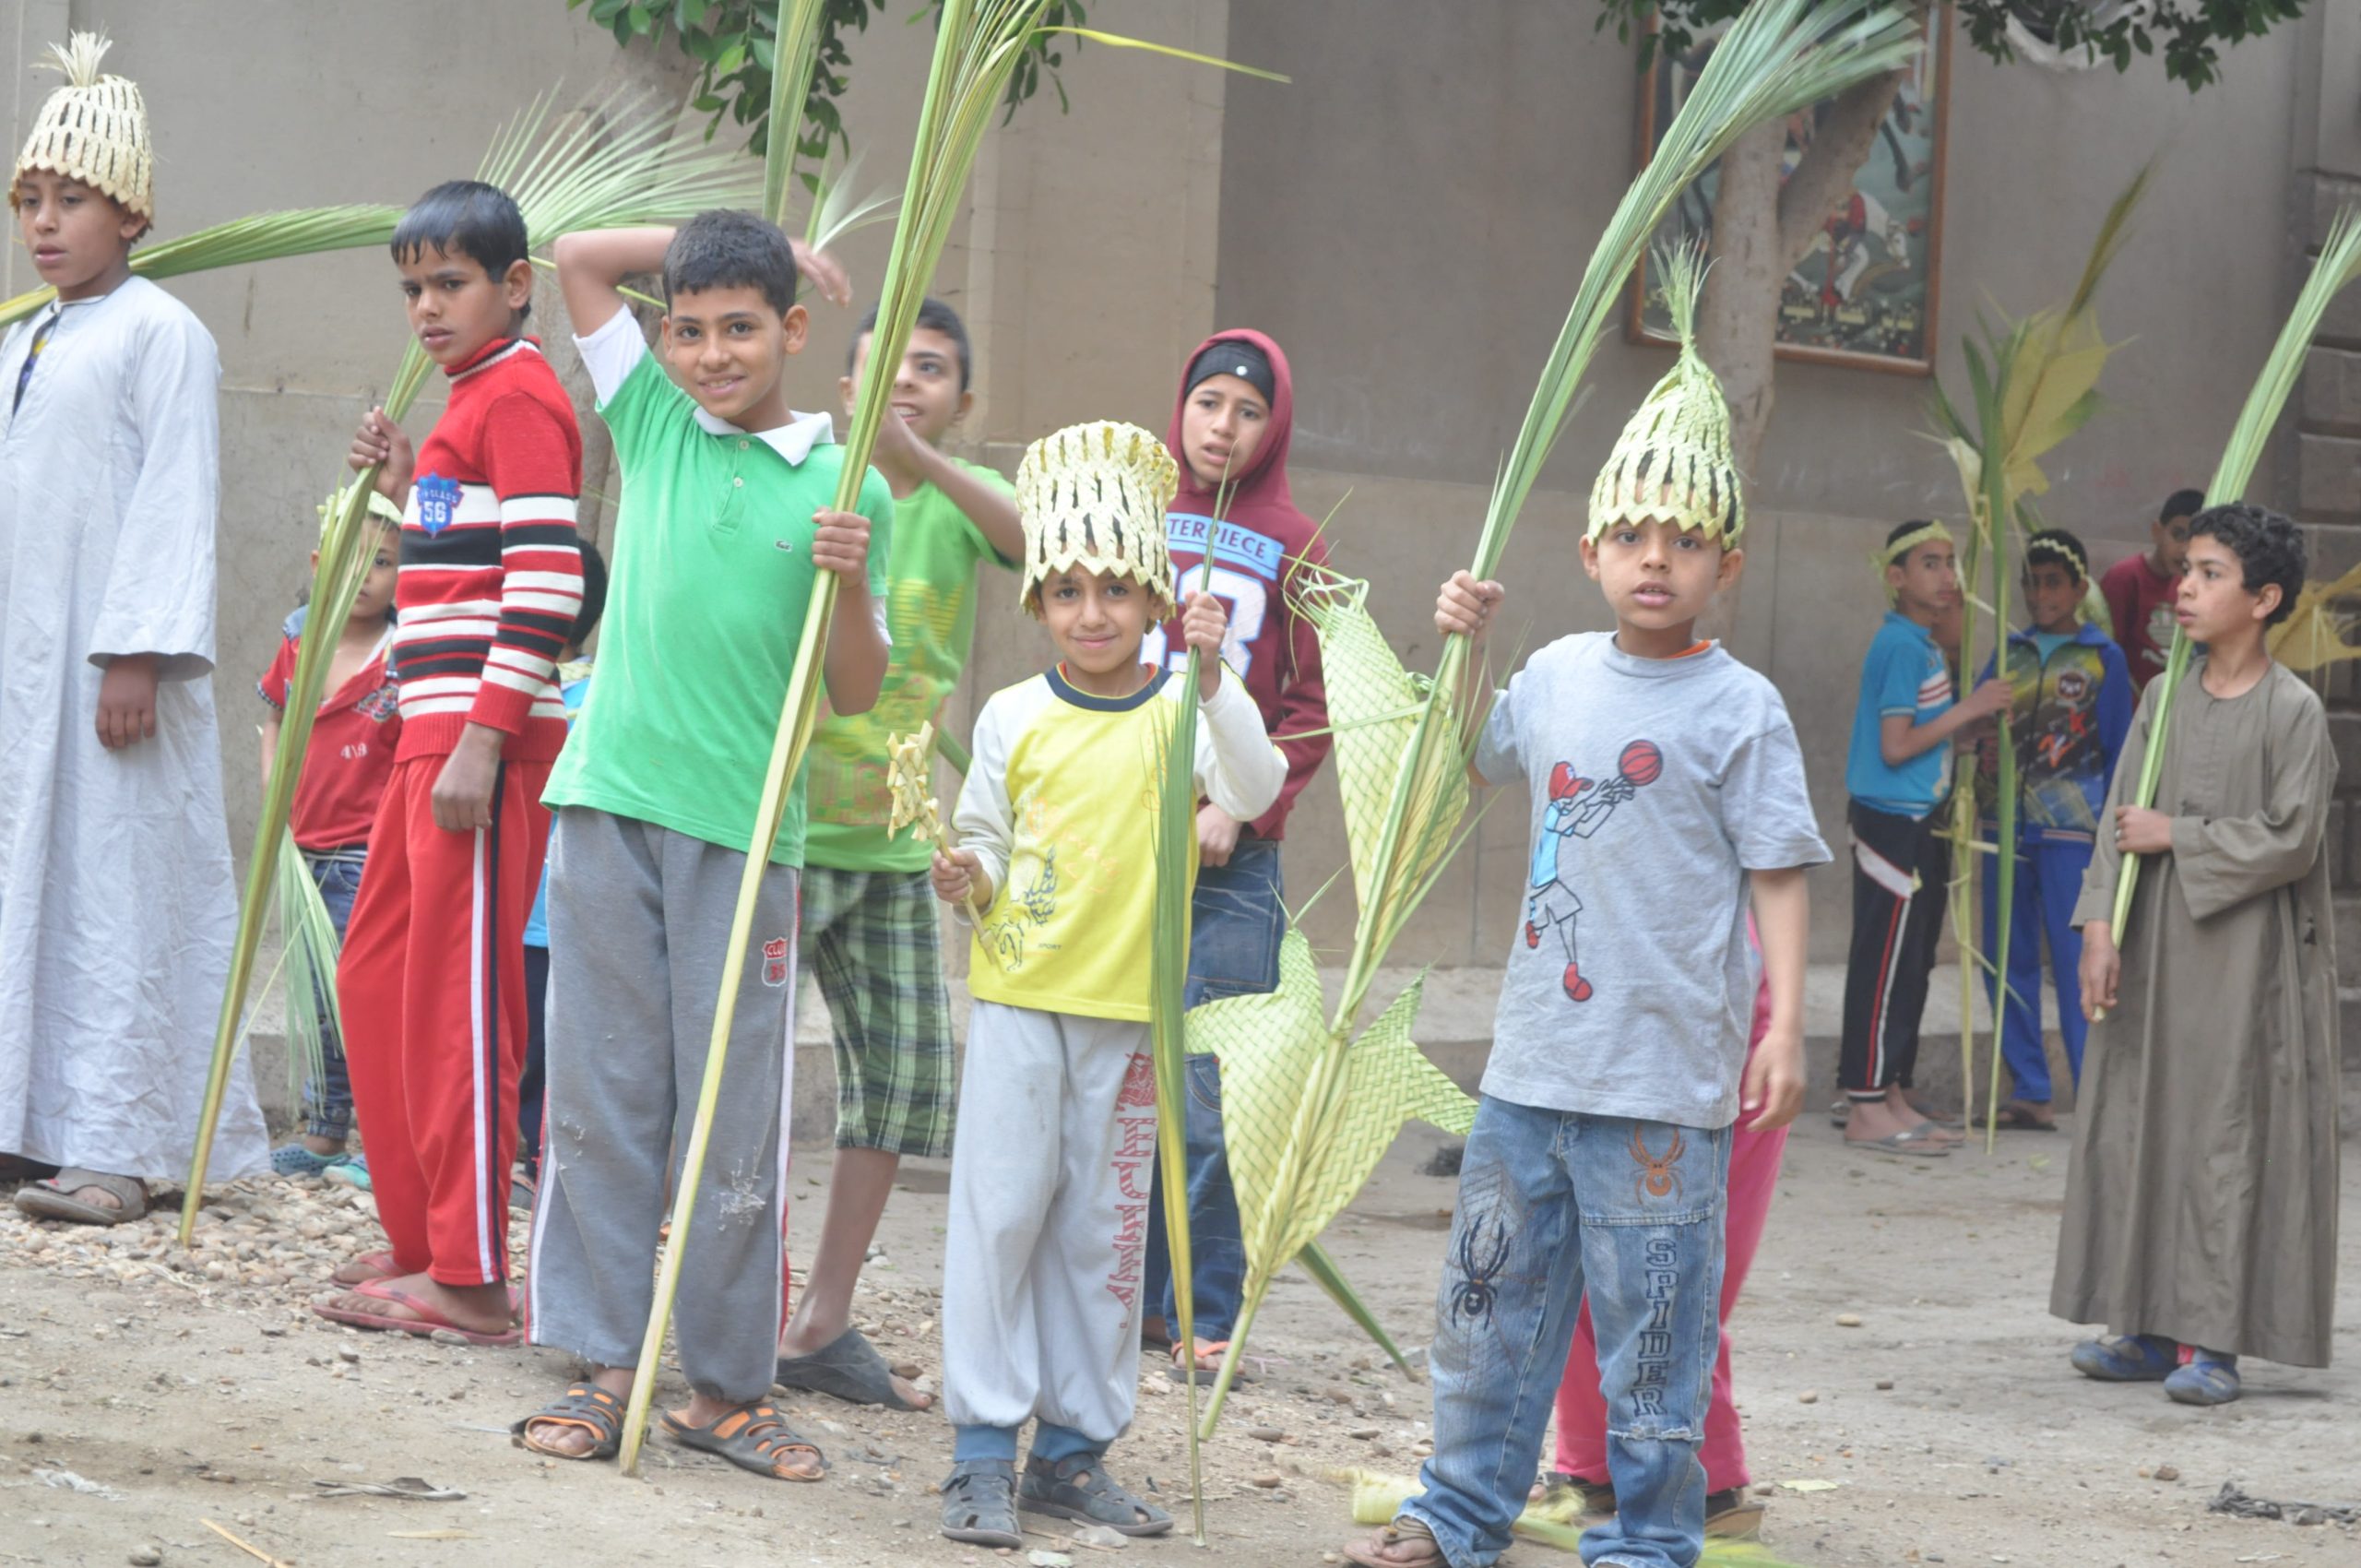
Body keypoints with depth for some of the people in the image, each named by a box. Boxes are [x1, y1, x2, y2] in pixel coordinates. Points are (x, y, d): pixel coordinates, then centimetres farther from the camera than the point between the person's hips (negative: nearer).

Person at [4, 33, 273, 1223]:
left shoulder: (160, 334, -6)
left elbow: (175, 500, -12)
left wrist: (138, 653, -19)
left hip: (107, 652, -8)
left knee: (119, 874, -7)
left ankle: (124, 1141, -7)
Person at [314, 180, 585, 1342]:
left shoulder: (519, 400, -11)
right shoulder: (469, 404, 19)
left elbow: (546, 582, -20)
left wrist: (482, 742, -24)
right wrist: (404, 487, 14)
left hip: (488, 737, -11)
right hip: (435, 729, 11)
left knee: (459, 994, -9)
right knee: (377, 977, 16)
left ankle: (469, 1282, -7)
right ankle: (422, 1240, 24)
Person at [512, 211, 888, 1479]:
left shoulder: (845, 486, 3)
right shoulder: (654, 425, 9)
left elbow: (855, 691, 3)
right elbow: (578, 260, 13)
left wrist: (851, 582, -14)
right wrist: (734, 244, 12)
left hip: (745, 826, -2)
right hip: (610, 801, 2)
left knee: (736, 1112, 1)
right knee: (599, 1090, 2)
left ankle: (728, 1385, 10)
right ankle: (602, 1368, 8)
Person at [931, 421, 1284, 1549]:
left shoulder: (1183, 716, -2)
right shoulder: (1015, 717, 3)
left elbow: (1254, 793, -18)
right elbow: (984, 843, 11)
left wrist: (1213, 679, -29)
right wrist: (966, 879, -11)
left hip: (1130, 1009, 0)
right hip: (1019, 998, 0)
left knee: (1102, 1233, 8)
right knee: (1001, 1213, -4)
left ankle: (1073, 1449, 16)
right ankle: (983, 1452, 1)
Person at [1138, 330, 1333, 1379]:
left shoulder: (1292, 546, 3)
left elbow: (1313, 708, 2)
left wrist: (1238, 805, -9)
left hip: (1231, 859, -2)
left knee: (1210, 1096, -3)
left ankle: (1208, 1314, 6)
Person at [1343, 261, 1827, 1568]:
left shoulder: (1740, 708, -7)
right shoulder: (1561, 673, 10)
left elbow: (1778, 872, -7)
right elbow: (1480, 761, 30)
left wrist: (1784, 1026, -13)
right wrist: (1467, 648, 16)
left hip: (1663, 1078, -6)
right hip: (1532, 1057, 6)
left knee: (1650, 1326, 0)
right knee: (1491, 1304, 14)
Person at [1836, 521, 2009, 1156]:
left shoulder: (1924, 645, 15)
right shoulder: (1902, 646, -15)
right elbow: (1895, 747, -19)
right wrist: (1969, 710, -15)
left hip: (1917, 822, 10)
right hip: (1895, 822, -10)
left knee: (1911, 964, 13)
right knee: (1885, 964, -7)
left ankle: (1892, 1096, 18)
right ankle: (1867, 1109, -4)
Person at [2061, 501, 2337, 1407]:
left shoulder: (2294, 711, -8)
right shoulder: (2164, 698, 7)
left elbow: (2289, 840, -13)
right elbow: (2121, 817, 5)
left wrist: (2176, 837, -11)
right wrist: (2100, 926, -5)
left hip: (2246, 957, -6)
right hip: (2155, 952, 6)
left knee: (2228, 1131, -4)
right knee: (2141, 1124, 6)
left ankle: (2212, 1340, 1)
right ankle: (2152, 1329, 14)